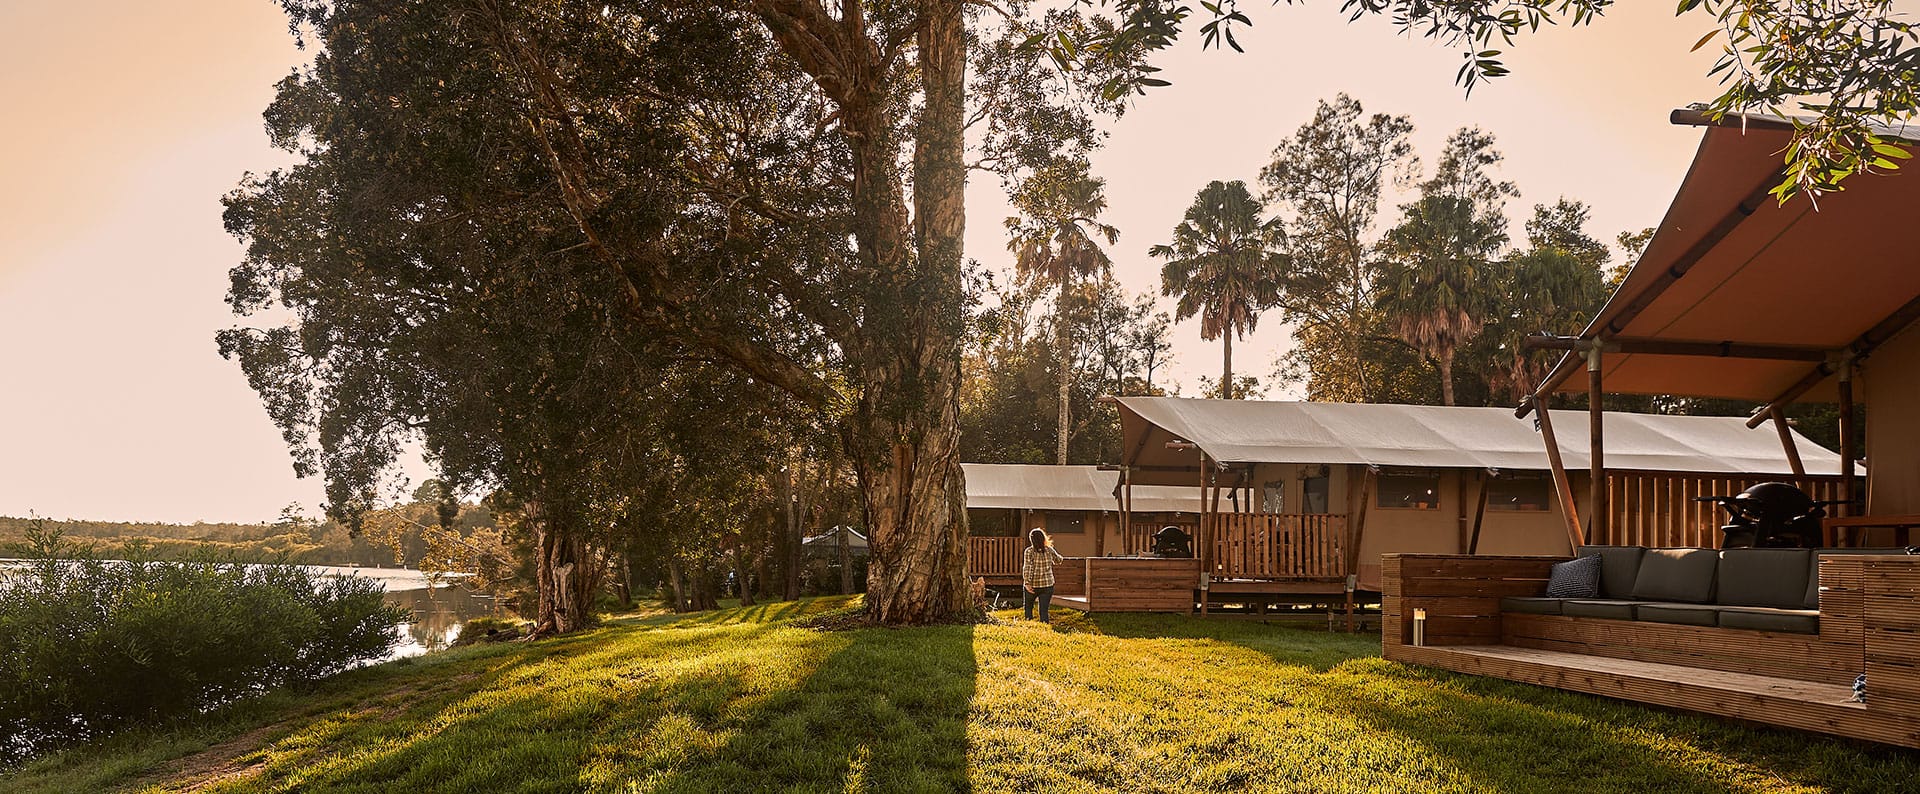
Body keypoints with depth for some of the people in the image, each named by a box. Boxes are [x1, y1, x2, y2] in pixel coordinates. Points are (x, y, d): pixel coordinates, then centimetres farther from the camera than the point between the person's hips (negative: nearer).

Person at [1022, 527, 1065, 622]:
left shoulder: (1029, 551, -9)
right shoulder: (1049, 550, 0)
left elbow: (1027, 567, -17)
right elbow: (1059, 559, 17)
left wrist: (1027, 583, -19)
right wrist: (1061, 558, 39)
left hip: (1033, 585, -2)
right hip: (1047, 585, 2)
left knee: (1028, 607, 18)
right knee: (1044, 610, 5)